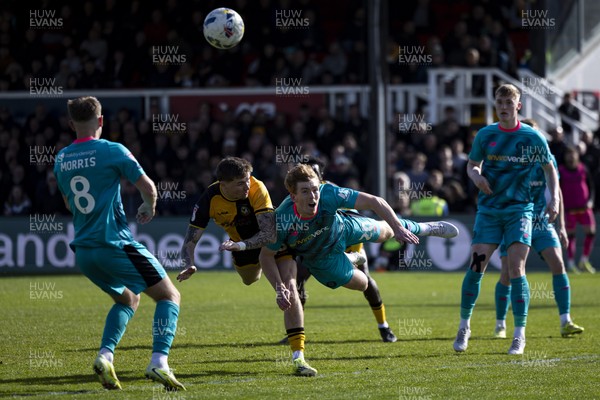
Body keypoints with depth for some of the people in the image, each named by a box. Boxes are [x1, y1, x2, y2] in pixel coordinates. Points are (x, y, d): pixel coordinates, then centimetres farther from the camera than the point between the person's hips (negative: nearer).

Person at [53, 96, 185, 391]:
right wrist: (149, 208, 16)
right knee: (169, 296, 4)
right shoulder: (112, 151, -9)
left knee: (128, 299, 27)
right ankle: (159, 361, -16)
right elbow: (147, 187, -5)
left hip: (83, 251, 6)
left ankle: (105, 355, 5)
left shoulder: (61, 160, 9)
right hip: (115, 245, -6)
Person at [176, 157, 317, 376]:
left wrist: (241, 245, -55)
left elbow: (269, 234, -40)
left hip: (274, 237, -4)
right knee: (250, 280, 31)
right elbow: (190, 240, -24)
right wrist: (189, 265, -44)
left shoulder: (257, 189, -36)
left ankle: (298, 357, -19)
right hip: (241, 241, 4)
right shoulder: (209, 200, -28)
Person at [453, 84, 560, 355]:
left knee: (516, 268, -11)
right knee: (476, 266, -6)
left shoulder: (533, 137, -1)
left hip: (519, 210, -2)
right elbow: (472, 165, 15)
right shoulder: (485, 135, 3)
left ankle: (519, 335, -4)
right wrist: (476, 176, -9)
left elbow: (549, 169, 11)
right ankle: (464, 326, 10)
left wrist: (554, 199, -2)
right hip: (488, 209, 2)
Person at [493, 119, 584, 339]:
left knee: (558, 265, -14)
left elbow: (555, 191, 10)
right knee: (507, 274, -8)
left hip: (541, 222, 3)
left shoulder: (546, 159, 0)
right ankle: (500, 325, 10)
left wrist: (561, 226, 7)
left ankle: (565, 322, -12)